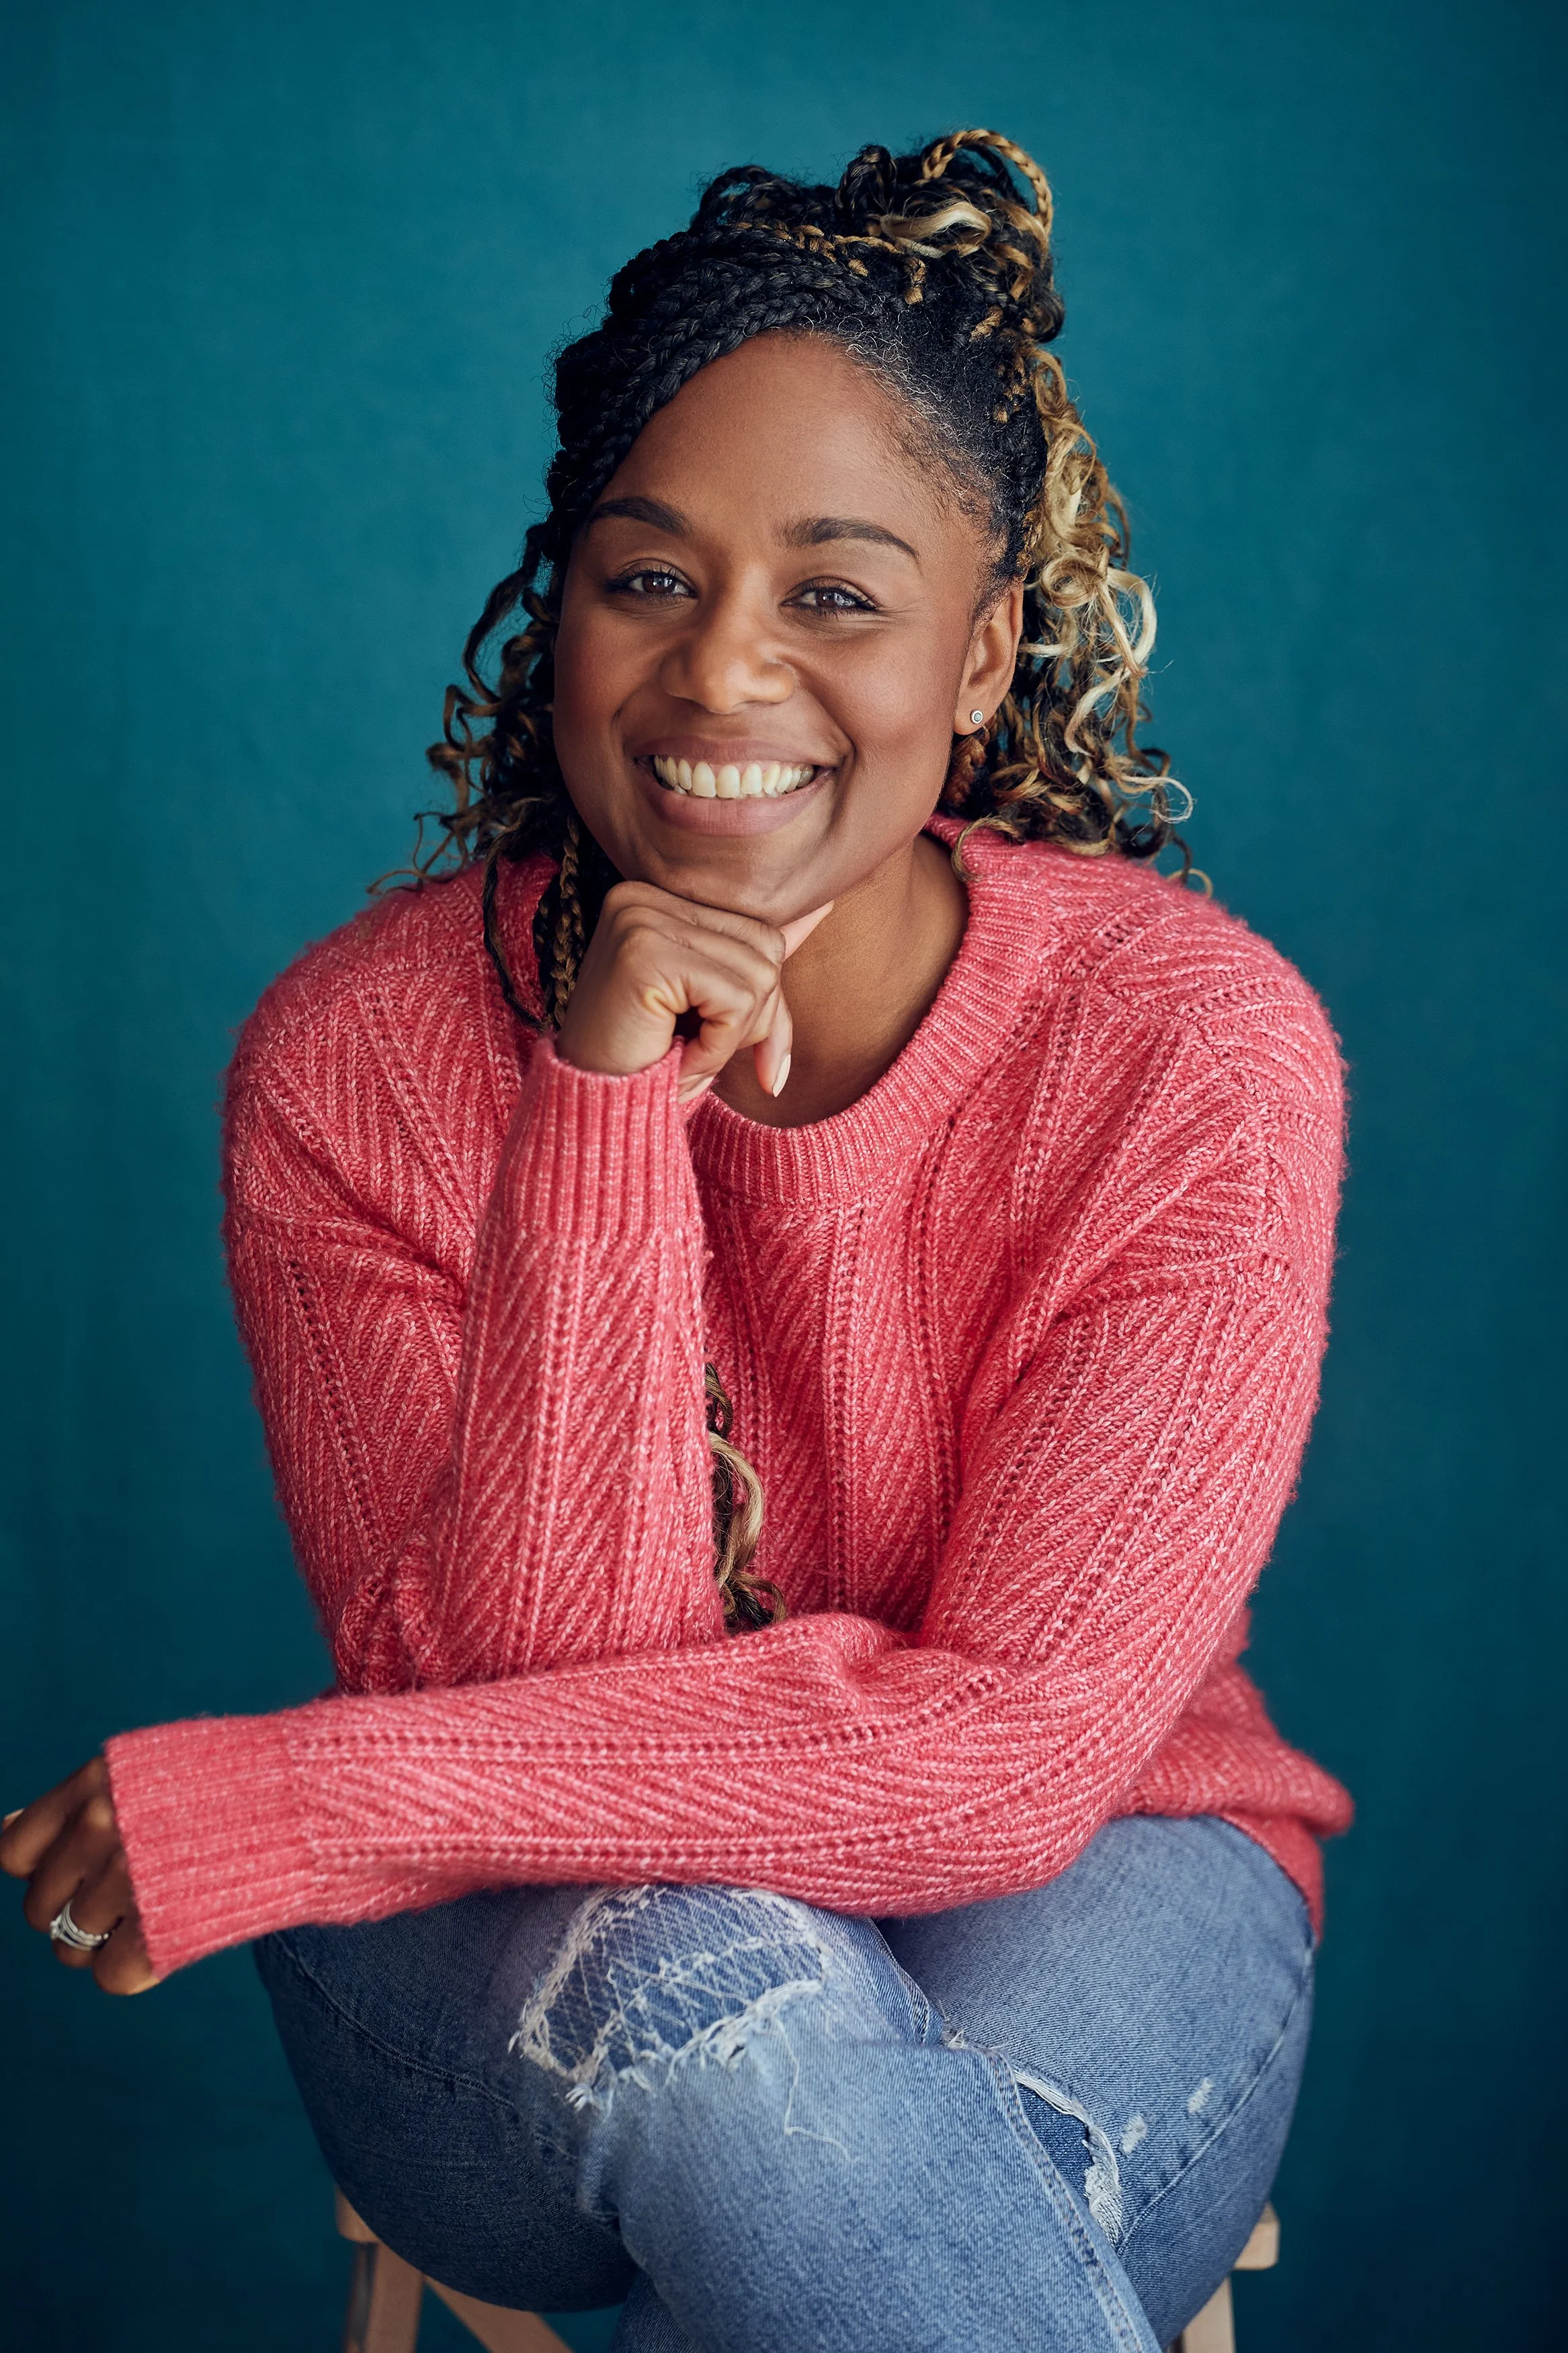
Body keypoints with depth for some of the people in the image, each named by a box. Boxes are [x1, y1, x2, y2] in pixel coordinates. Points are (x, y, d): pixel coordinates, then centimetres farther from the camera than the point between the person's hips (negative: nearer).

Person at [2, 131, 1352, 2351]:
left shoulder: (1198, 1046, -17)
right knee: (708, 2000, -34)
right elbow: (514, 1693, -19)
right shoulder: (355, 1056, -13)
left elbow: (1016, 1744, -22)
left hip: (1080, 1900, -1)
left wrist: (287, 1801, -24)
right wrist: (604, 1119, -30)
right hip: (510, 1986, 1)